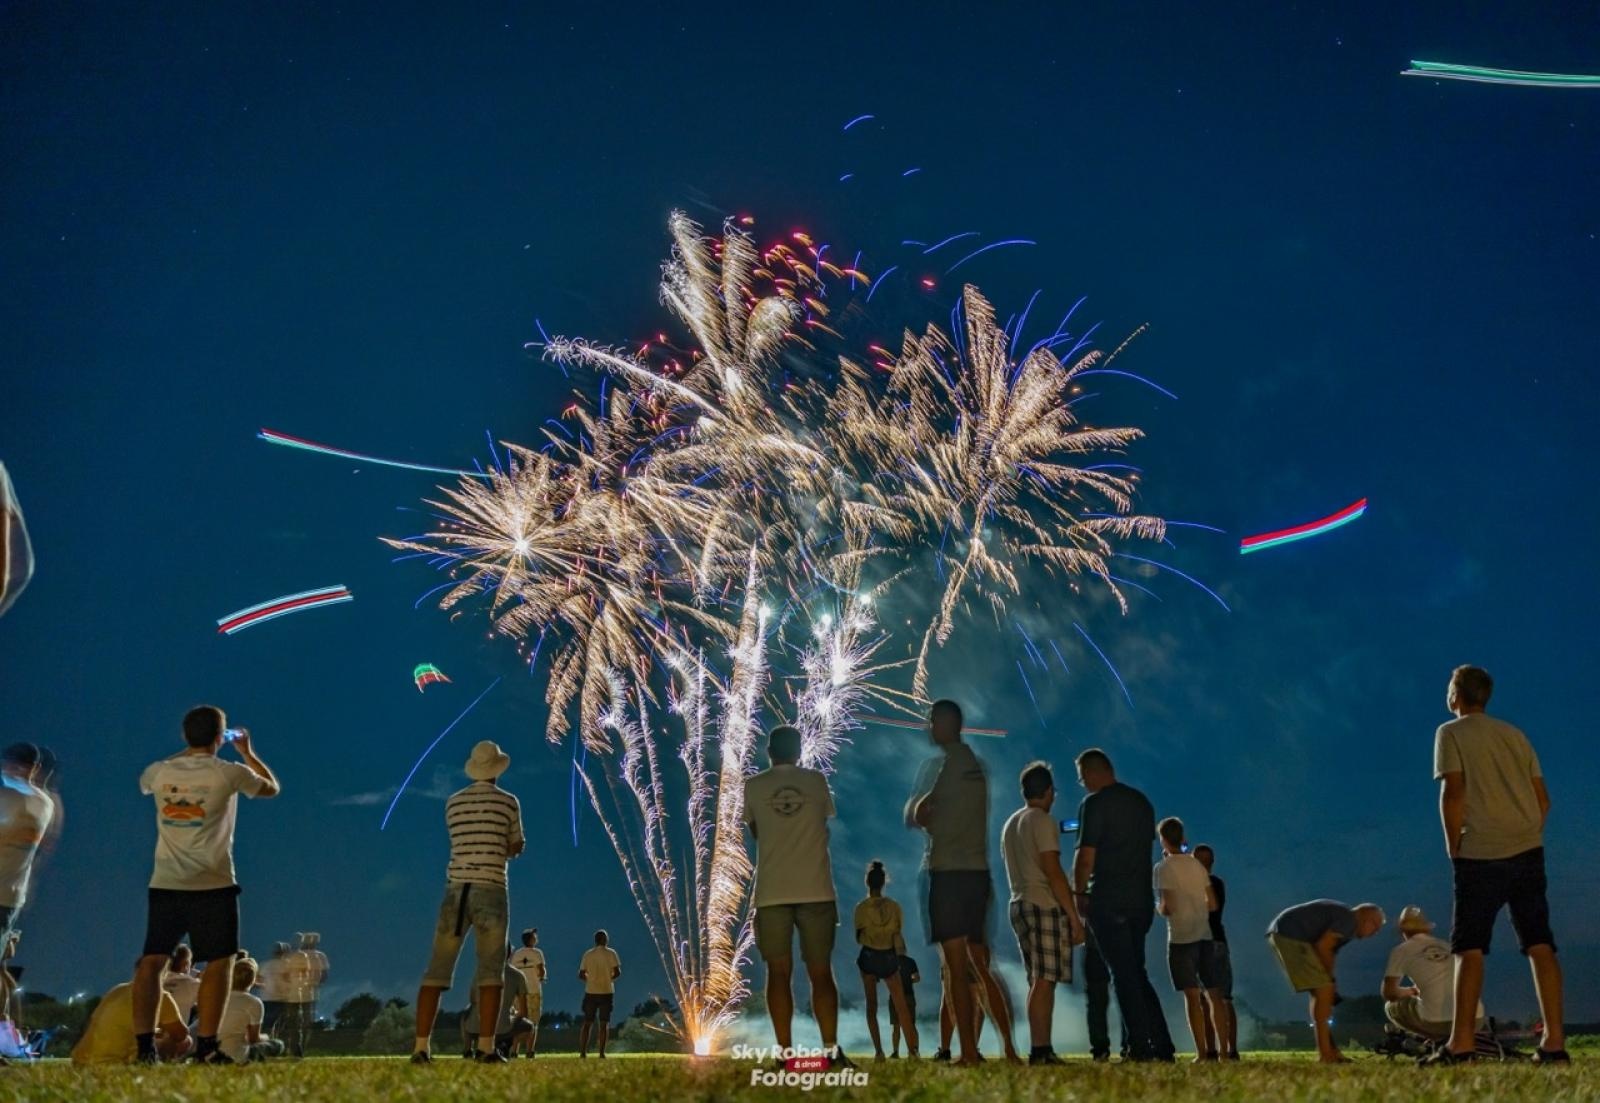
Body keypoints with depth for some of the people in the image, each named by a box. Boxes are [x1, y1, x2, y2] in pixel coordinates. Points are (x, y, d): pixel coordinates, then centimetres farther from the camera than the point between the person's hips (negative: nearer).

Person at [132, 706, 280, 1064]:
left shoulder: (160, 772, 3)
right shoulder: (229, 773, -6)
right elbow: (272, 788, 13)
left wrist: (188, 752, 33)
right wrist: (247, 752, 26)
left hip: (165, 884, 4)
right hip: (213, 884, -4)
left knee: (152, 961, 7)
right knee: (218, 962, 1)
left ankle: (144, 1045, 5)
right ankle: (205, 1046, -4)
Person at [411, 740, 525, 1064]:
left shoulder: (453, 802, 10)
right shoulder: (508, 802, 1)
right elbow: (516, 848, 12)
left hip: (456, 890, 3)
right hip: (490, 891, -3)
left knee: (437, 969, 4)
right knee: (490, 971, 0)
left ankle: (421, 1047, -3)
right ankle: (486, 1047, -7)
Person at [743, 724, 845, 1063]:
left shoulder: (753, 786, 6)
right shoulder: (816, 781, 6)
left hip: (772, 893, 0)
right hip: (816, 890, 0)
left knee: (779, 973, 1)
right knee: (821, 972, 4)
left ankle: (785, 1052, -5)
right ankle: (831, 1049, -4)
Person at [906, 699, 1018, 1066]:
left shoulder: (938, 763, -6)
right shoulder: (978, 766, 16)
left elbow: (913, 816, -5)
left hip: (947, 871, -7)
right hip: (979, 870, 7)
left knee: (957, 969, -7)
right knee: (983, 967, 12)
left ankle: (969, 1052, -9)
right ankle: (1009, 1048, 9)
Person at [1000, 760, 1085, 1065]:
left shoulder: (1010, 824, 20)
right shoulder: (1043, 821, -7)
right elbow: (1053, 873, -14)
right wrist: (1075, 917, -13)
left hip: (1019, 904, 9)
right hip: (1044, 906, -9)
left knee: (1039, 981, 9)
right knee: (1044, 980, -11)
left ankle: (1042, 1050, 6)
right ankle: (1039, 1050, -16)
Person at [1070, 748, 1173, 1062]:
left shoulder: (1094, 804, -10)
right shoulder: (1142, 801, 13)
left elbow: (1086, 856, -14)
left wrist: (1079, 893, -3)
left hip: (1108, 901, -7)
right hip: (1142, 900, 7)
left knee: (1123, 975, -2)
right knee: (1137, 973, 14)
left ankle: (1140, 1046, -2)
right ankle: (1162, 1045, 11)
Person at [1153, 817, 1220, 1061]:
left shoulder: (1164, 868, -7)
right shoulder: (1197, 864, 12)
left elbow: (1167, 907, -14)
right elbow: (1212, 905, 12)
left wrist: (1158, 907, 7)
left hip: (1181, 938, -6)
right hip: (1205, 936, 6)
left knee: (1192, 995, -6)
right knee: (1212, 994, 10)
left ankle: (1202, 1052, -9)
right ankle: (1219, 1049, 10)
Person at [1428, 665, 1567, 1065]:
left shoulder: (1451, 733, 1)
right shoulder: (1515, 735, 18)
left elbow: (1453, 794, -10)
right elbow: (1543, 798, 13)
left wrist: (1454, 849, -2)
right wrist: (1527, 839, 16)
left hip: (1480, 853, -5)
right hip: (1528, 850, 5)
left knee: (1469, 947, -3)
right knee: (1540, 944, 3)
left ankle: (1461, 1043, -7)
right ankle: (1554, 1041, 0)